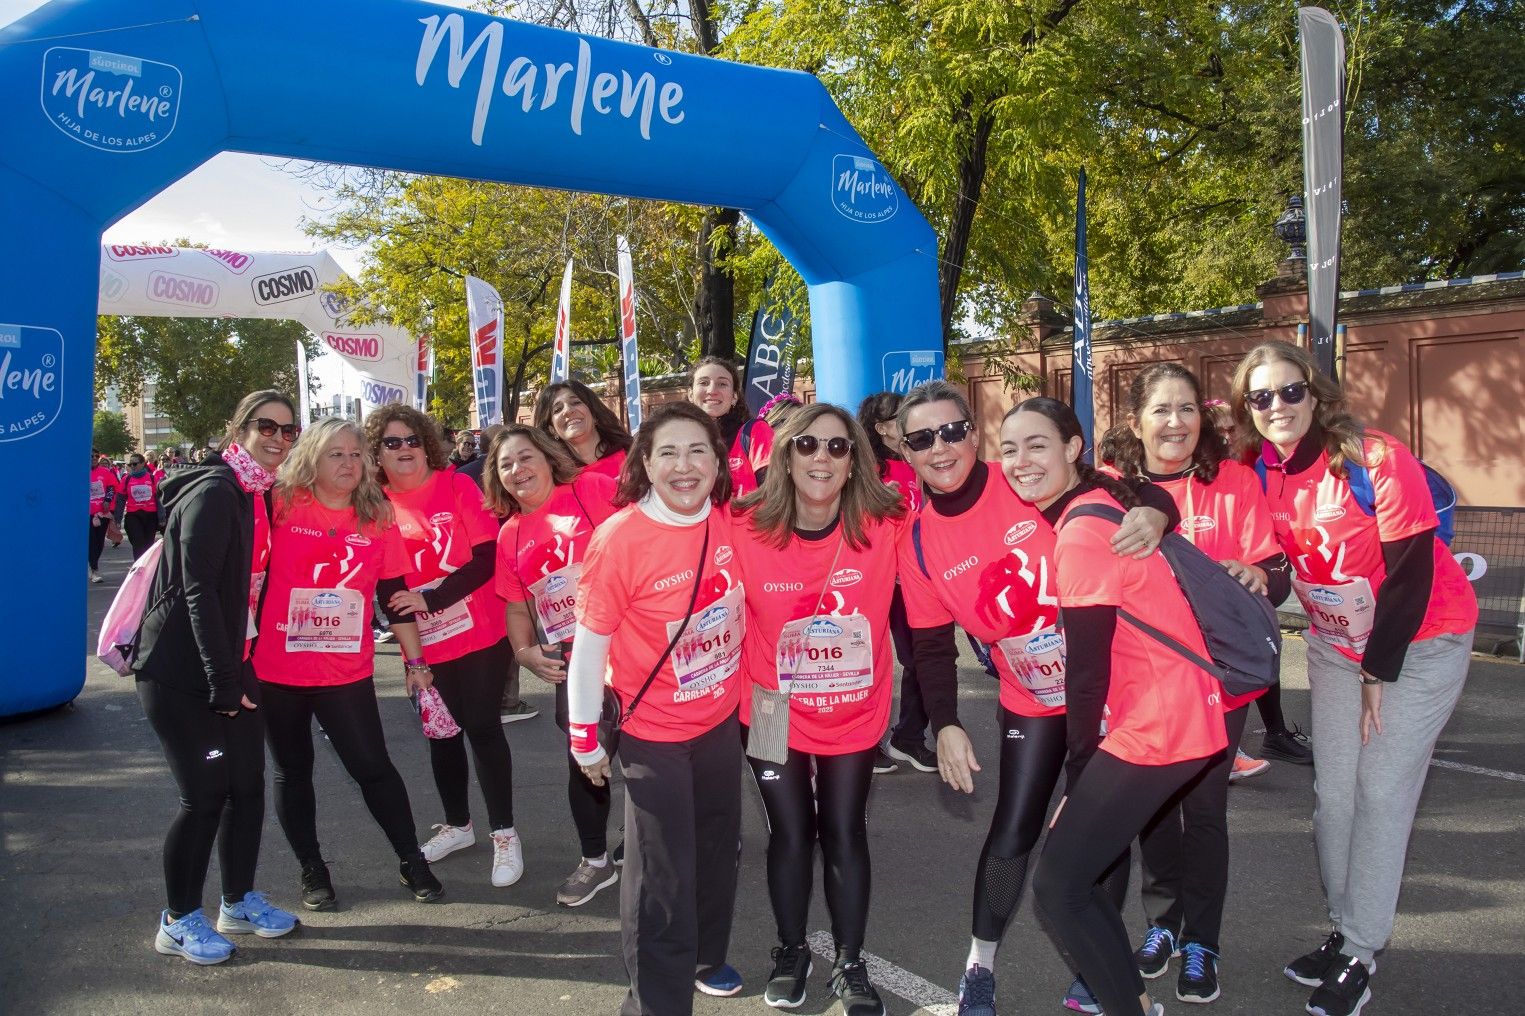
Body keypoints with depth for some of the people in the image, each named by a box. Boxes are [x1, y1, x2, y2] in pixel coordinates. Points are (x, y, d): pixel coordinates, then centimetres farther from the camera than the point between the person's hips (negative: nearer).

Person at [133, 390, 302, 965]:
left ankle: (239, 903, 27)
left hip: (234, 668, 8)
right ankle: (178, 922, 16)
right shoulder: (214, 493, -16)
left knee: (248, 784, 11)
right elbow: (199, 591, -21)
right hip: (183, 674, -8)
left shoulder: (263, 497, 9)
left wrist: (242, 673, 9)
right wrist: (222, 682, -20)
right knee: (205, 795, -2)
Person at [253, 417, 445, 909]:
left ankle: (411, 860, 19)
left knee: (373, 766, 3)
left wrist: (415, 659, 5)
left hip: (347, 672, 0)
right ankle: (312, 870, 29)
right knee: (293, 771, 12)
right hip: (277, 669, 0)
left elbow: (395, 595, 4)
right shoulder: (281, 506, -6)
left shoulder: (378, 519, 0)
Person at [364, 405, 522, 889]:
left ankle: (504, 833, 14)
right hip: (425, 644, 4)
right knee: (441, 732, 16)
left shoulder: (457, 486, -9)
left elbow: (487, 558, -14)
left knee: (482, 727, 0)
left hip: (480, 634, -3)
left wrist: (430, 600, -19)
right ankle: (457, 824, 35)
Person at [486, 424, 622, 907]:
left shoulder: (594, 489, -8)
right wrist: (524, 652, 0)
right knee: (583, 756, 13)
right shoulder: (509, 536, 9)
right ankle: (595, 859, 33)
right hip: (570, 662, 5)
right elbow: (517, 606, 16)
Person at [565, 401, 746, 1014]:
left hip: (722, 719, 6)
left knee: (717, 850, 23)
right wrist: (584, 736, -10)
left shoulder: (725, 520, -9)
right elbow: (588, 643, -17)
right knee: (663, 879, 1)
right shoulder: (619, 539, -24)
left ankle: (707, 958, 48)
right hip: (654, 732, -6)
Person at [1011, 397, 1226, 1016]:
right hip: (1182, 717, 9)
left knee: (1057, 885, -4)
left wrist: (1075, 778, -6)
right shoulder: (1096, 500, 9)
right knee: (1093, 858, 22)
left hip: (1152, 731, -9)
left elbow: (1087, 670, -16)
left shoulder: (1081, 532, -18)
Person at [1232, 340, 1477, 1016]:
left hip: (1420, 642, -5)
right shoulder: (1262, 473, -9)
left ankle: (1359, 956, 7)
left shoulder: (1379, 462, -24)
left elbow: (1410, 574, -20)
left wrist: (1378, 675, -14)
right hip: (1333, 643, 5)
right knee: (1332, 794, 6)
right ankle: (1345, 931, 23)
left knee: (1382, 794, -4)